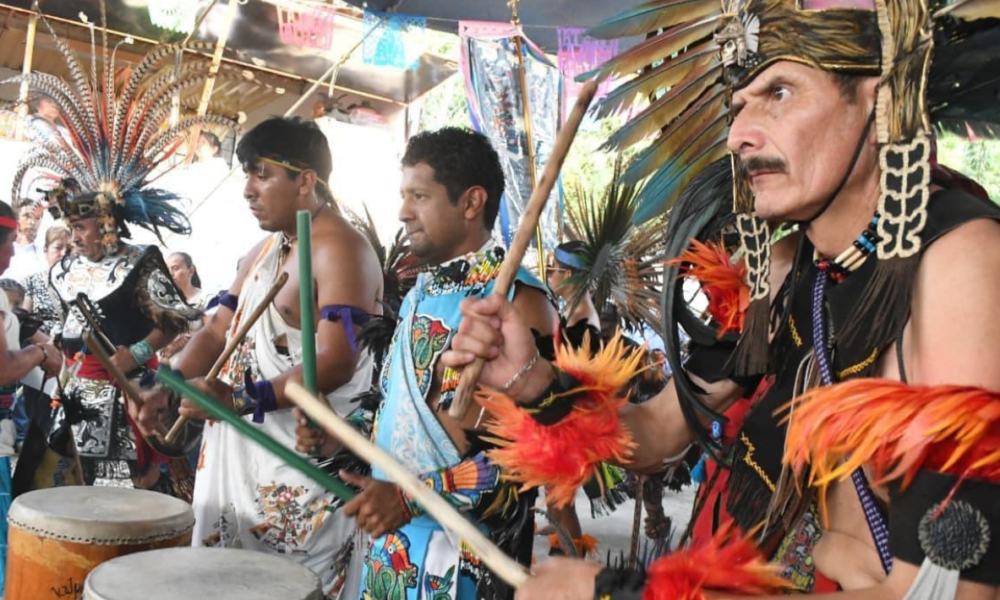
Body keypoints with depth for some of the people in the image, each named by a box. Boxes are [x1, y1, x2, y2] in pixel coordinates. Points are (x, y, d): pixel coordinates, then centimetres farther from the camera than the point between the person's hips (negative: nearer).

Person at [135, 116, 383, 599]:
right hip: (240, 459, 9)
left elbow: (336, 361, -25)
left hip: (303, 470, -9)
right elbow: (219, 330, 15)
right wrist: (167, 388, -1)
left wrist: (241, 400, -30)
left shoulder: (340, 251, -15)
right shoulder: (264, 251, 15)